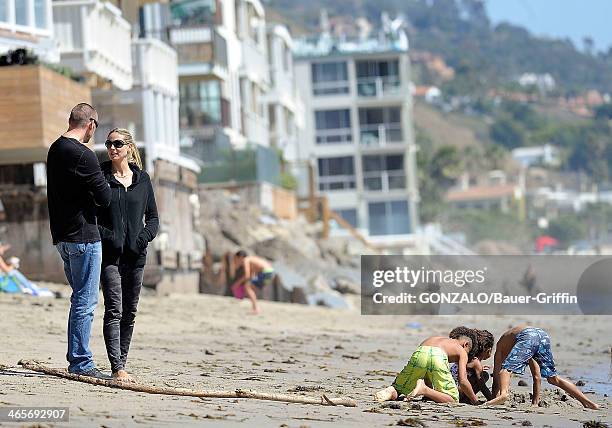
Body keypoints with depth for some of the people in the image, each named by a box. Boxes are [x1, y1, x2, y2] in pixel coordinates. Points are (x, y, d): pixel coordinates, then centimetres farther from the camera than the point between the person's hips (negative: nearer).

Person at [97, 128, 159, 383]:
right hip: (109, 254, -4)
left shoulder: (142, 178, 9)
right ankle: (117, 368, -18)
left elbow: (153, 217, 13)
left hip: (136, 255, 4)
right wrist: (106, 236, -13)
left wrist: (144, 237, -5)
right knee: (114, 310, -13)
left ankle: (121, 362, 17)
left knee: (129, 313, 8)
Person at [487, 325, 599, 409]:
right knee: (553, 378, 17)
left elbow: (497, 373, 25)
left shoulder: (501, 346, 34)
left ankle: (503, 394, -42)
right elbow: (537, 376, 44)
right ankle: (587, 402, 15)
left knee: (506, 368, -9)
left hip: (527, 337, -5)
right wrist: (535, 401, 46)